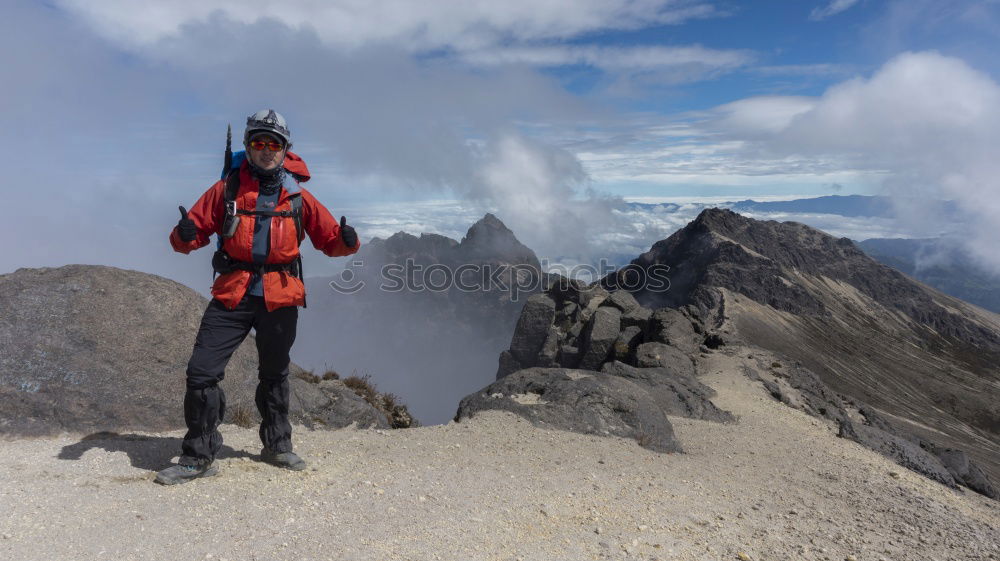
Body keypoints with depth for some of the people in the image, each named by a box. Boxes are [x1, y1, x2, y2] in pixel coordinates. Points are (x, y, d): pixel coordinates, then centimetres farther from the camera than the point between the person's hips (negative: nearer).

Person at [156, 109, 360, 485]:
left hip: (280, 299, 1)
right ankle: (198, 457, 11)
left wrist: (347, 240, -19)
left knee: (274, 376, 16)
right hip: (232, 295, 0)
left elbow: (329, 240, 4)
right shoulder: (227, 189, 1)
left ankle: (277, 446, 35)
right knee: (201, 372, -6)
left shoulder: (298, 196, 2)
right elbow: (191, 236, 1)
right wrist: (185, 235, -22)